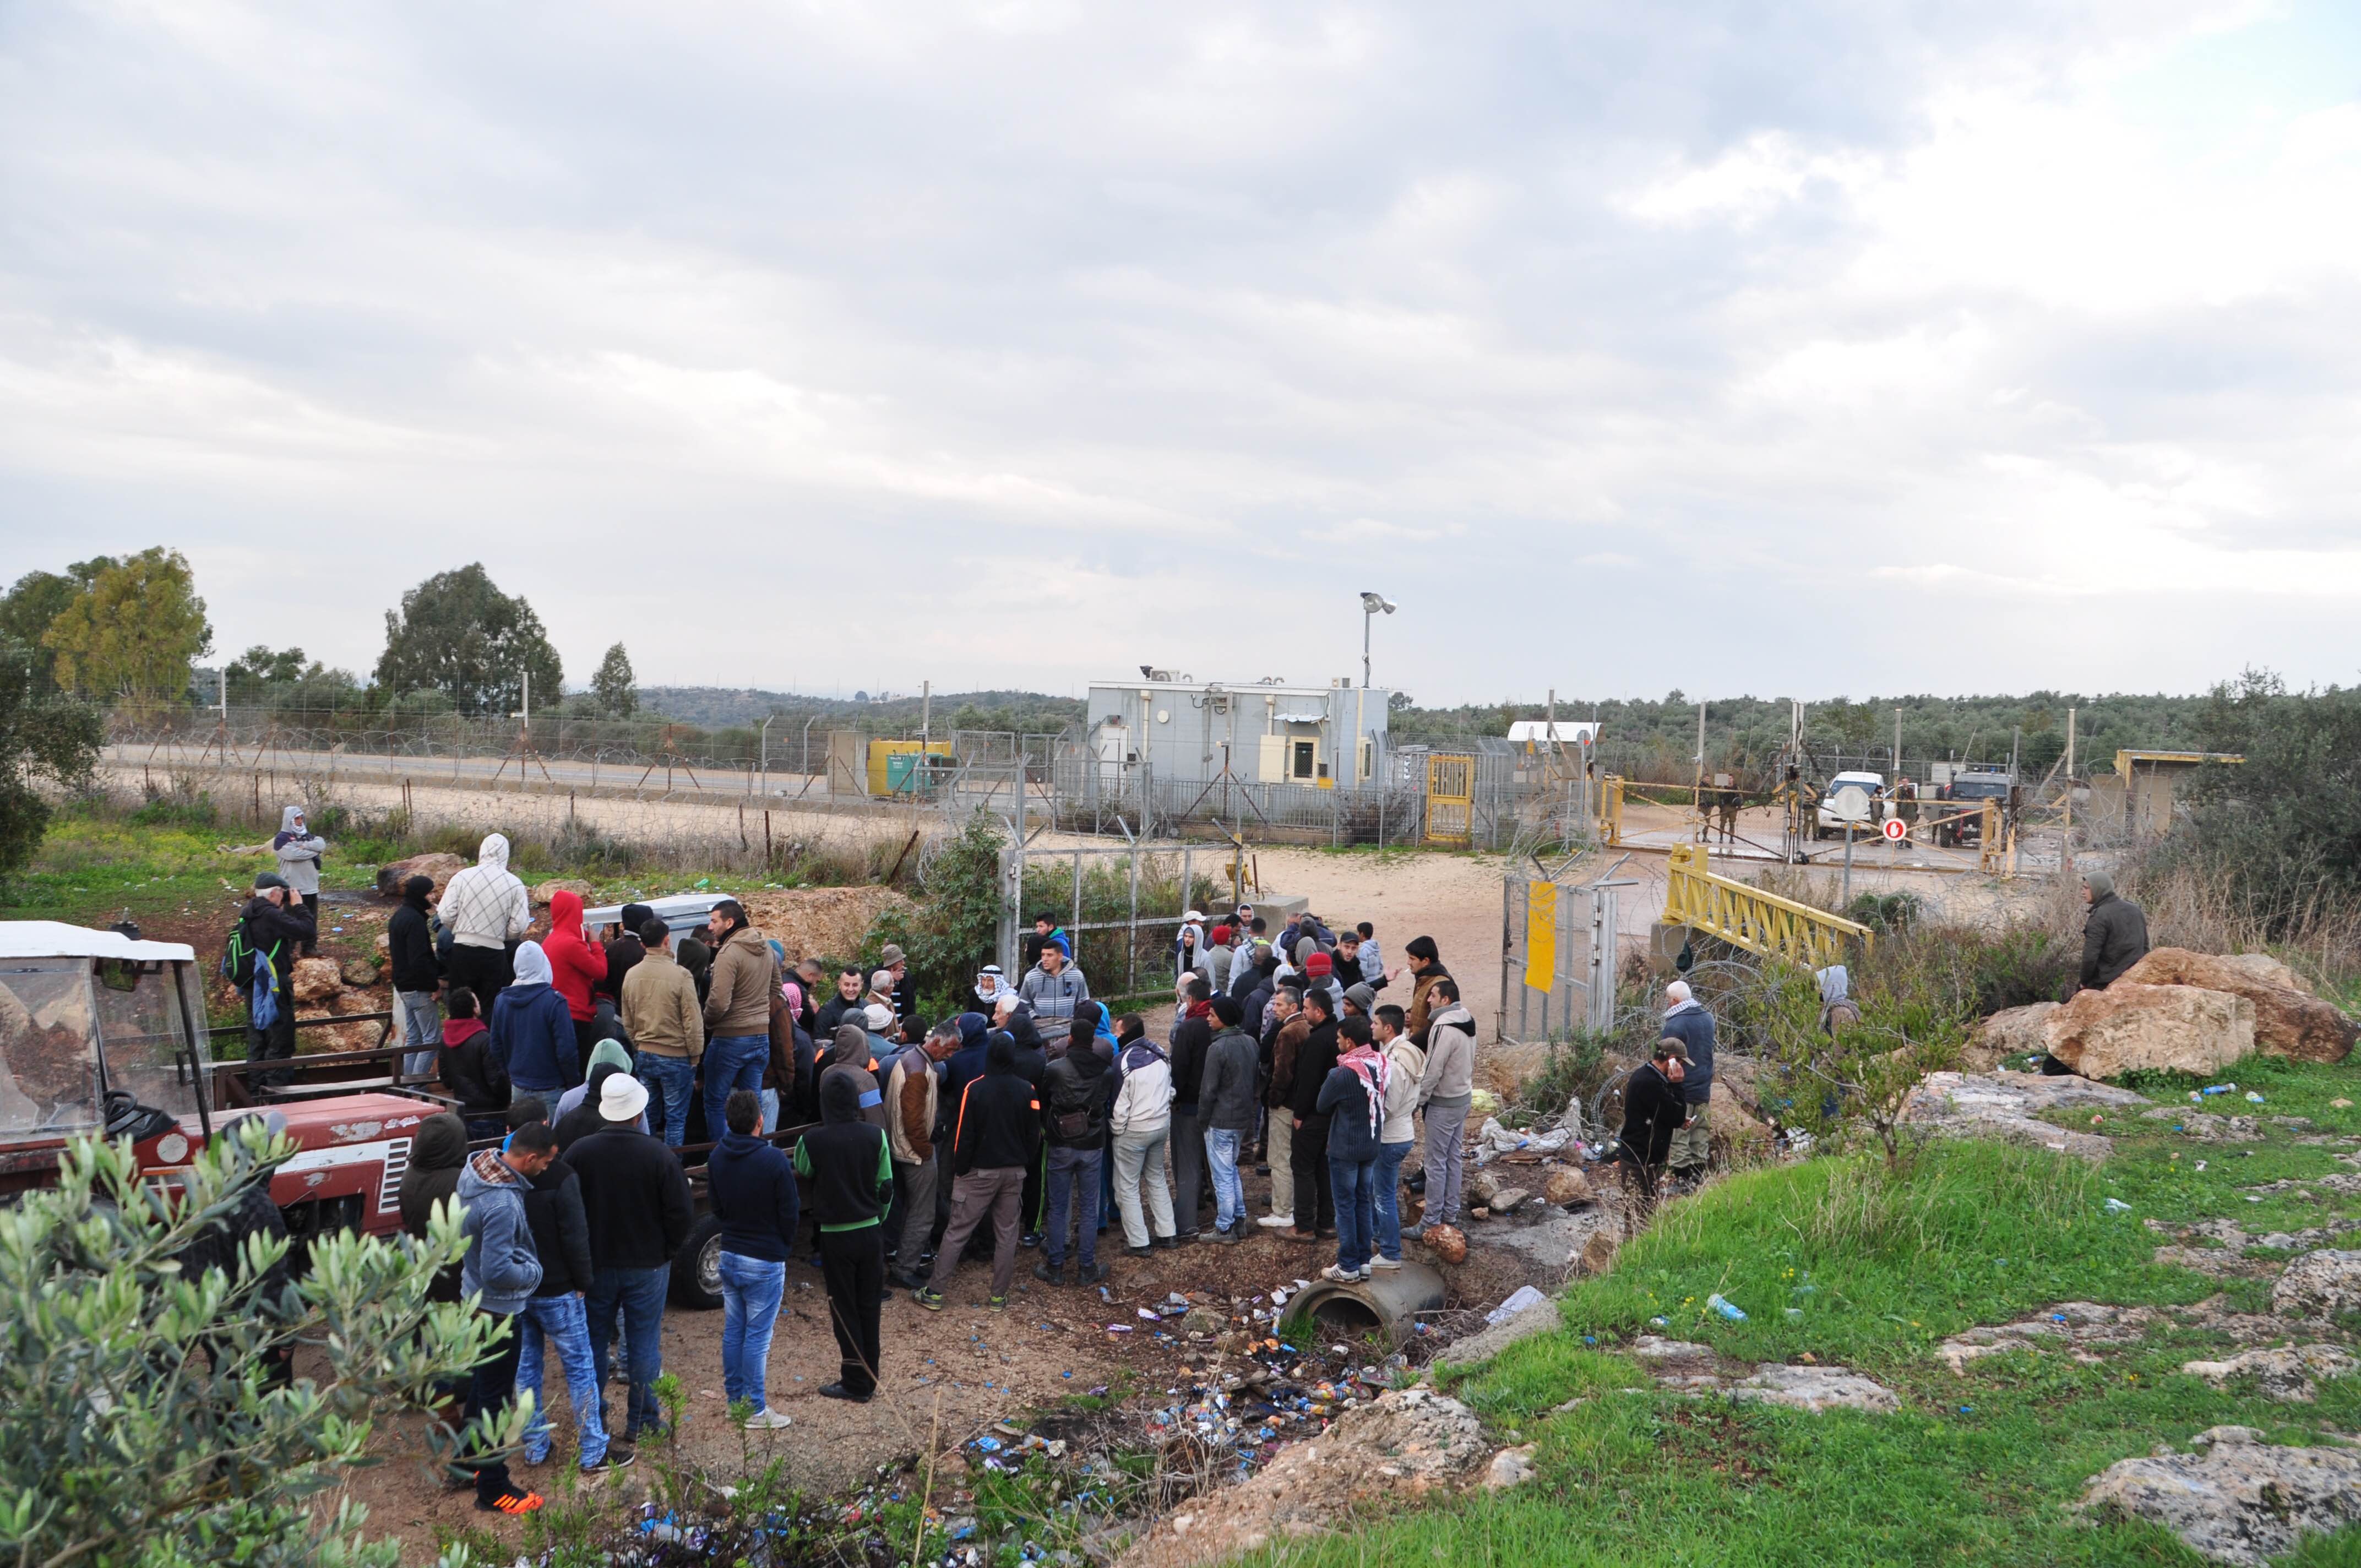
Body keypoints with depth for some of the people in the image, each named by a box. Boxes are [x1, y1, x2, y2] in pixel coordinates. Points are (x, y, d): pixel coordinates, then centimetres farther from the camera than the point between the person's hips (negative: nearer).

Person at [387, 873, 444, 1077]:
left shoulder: (398, 917, 13)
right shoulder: (415, 920, -19)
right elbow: (419, 960, -24)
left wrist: (438, 968, 8)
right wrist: (435, 984, -13)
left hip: (403, 986, 10)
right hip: (419, 988, -10)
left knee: (413, 1038, 15)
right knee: (433, 1038, -5)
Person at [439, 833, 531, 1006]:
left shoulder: (462, 877, -3)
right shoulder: (515, 885, -4)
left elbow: (446, 915, -5)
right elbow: (519, 927, -7)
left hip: (462, 952, 1)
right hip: (494, 954, -1)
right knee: (491, 1010, 7)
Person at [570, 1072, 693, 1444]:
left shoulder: (578, 1154, -12)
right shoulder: (660, 1157, -16)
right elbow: (681, 1217, -13)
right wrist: (666, 1250, 5)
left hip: (595, 1264, 2)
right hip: (647, 1265, -2)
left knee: (594, 1342, 16)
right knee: (644, 1344, 10)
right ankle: (642, 1421, 17)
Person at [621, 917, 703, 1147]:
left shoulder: (631, 975, 0)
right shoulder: (680, 975, -17)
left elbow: (627, 1021, 10)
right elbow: (693, 1021, -14)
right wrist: (696, 1055, -2)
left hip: (644, 1056, 5)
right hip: (676, 1057, -5)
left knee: (646, 1117, 15)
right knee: (675, 1118, 4)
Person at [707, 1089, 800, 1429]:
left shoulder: (716, 1158, -3)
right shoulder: (774, 1161, -21)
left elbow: (717, 1207, 7)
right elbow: (789, 1214, -12)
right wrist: (785, 1248, 6)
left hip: (729, 1256, 6)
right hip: (765, 1262, -6)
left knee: (733, 1331, 16)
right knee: (758, 1337, 2)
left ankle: (735, 1398, 27)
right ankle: (756, 1411, 10)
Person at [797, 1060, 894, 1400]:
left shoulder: (812, 1141, -14)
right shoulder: (875, 1136, -7)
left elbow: (802, 1175, 7)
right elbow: (886, 1188, 0)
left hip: (835, 1236, -3)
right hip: (871, 1232, 3)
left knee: (845, 1310, 8)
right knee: (870, 1307, 14)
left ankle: (855, 1383, 13)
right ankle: (869, 1380, 22)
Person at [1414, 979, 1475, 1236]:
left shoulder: (1444, 1028, -23)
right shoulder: (1467, 1022, 5)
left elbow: (1433, 1071, -22)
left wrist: (1417, 1101, -13)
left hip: (1444, 1103, -9)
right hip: (1463, 1097, 9)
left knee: (1436, 1162, -2)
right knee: (1455, 1158, 16)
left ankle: (1431, 1222, 3)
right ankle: (1451, 1213, 25)